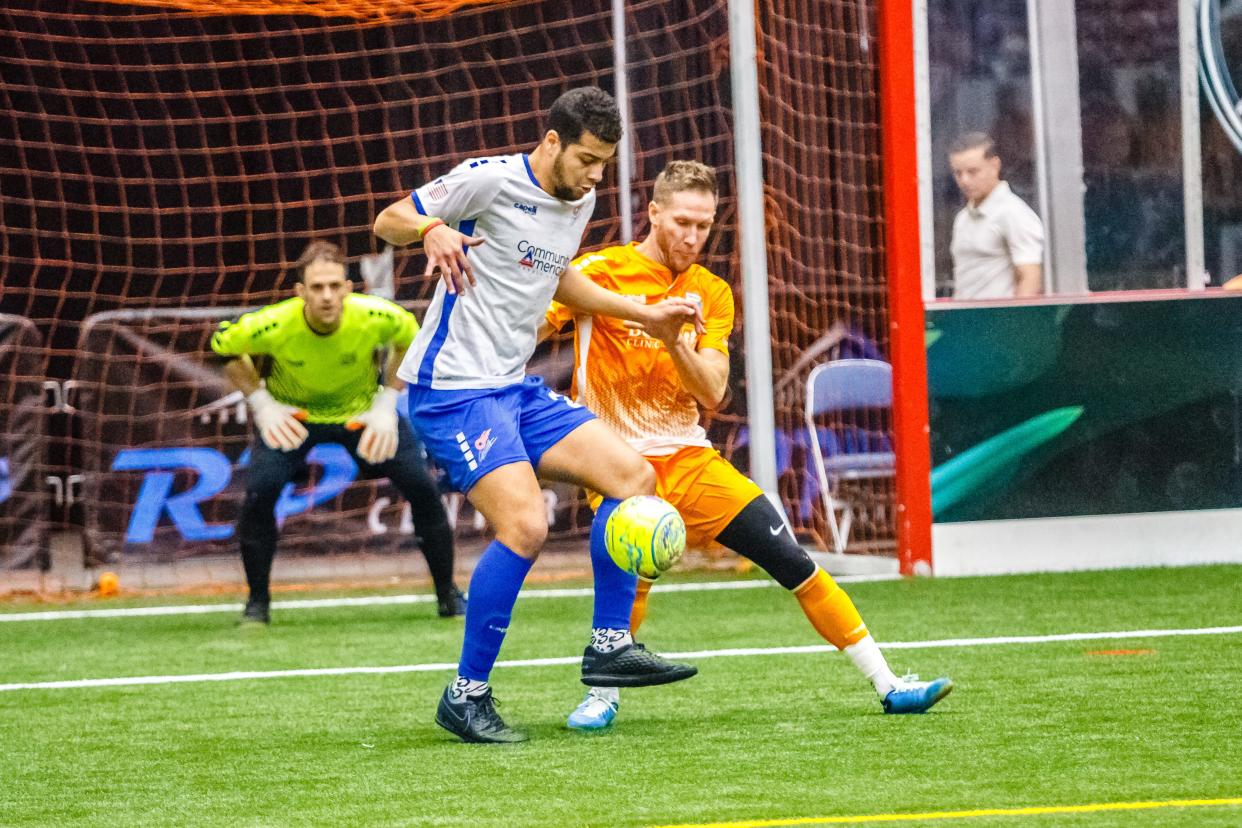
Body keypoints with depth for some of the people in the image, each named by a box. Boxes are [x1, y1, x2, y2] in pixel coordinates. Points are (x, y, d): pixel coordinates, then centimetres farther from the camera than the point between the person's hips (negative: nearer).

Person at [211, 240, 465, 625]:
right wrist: (261, 403, -15)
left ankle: (448, 594, 9)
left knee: (422, 488, -11)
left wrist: (386, 404, -10)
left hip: (363, 411, 1)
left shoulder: (376, 317, -29)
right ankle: (258, 602, -5)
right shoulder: (272, 326, -31)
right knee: (260, 490, -24)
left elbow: (410, 340, -4)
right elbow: (223, 345, -10)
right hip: (291, 415, -1)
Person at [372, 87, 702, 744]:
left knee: (632, 475, 0)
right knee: (525, 525, -22)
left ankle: (609, 645, 9)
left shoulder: (580, 202, 12)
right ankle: (466, 696, -11)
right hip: (453, 388, -9)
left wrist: (645, 315, 28)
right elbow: (388, 221, -8)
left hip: (516, 388, 9)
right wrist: (432, 230, -31)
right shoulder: (491, 179, -12)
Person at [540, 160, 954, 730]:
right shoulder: (599, 272, -4)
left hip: (689, 459, 4)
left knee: (795, 563, -1)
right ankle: (602, 695, -5)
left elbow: (712, 392, -4)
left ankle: (887, 685, 6)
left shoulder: (711, 294, 8)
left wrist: (674, 341, -21)